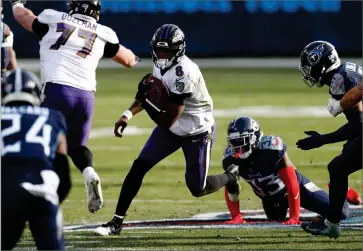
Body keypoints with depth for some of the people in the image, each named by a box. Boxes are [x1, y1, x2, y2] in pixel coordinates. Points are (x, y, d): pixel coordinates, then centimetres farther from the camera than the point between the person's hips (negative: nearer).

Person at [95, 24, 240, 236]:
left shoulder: (183, 74, -34)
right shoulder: (161, 66, -9)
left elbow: (167, 122, -31)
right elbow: (150, 95, 5)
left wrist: (145, 100, -33)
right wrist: (128, 114, -11)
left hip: (198, 132, -7)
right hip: (172, 128, 7)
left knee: (197, 189, 1)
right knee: (139, 167, -5)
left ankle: (230, 176, 34)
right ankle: (117, 222, 0)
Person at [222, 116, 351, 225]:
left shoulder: (272, 148, -38)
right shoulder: (231, 159, -23)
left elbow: (291, 184, -33)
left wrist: (294, 217, -32)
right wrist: (236, 217, -21)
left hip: (296, 186, -4)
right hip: (271, 199, 4)